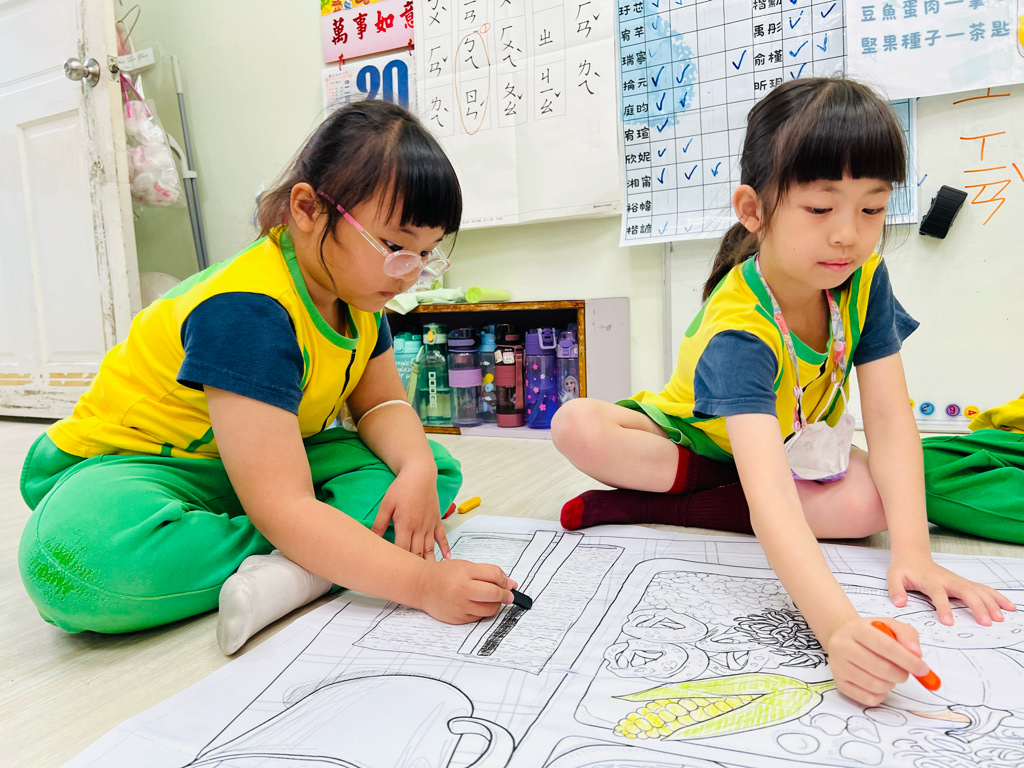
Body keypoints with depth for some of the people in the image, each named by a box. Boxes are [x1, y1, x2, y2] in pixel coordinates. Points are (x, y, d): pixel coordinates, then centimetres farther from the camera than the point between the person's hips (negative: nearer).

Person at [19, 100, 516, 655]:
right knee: (71, 555, -41)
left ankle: (287, 575, -27)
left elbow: (380, 403, 1)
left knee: (435, 467, -7)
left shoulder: (357, 287, -6)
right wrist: (421, 582, -42)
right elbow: (285, 510, -38)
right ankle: (313, 565, -23)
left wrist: (417, 469, -21)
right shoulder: (247, 312, -33)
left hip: (260, 461, 7)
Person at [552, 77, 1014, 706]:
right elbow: (768, 495, -48)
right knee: (576, 426, -29)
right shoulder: (739, 328, -36)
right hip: (706, 441, -5)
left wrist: (912, 550, -32)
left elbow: (890, 419, -19)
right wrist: (837, 626, -61)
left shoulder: (864, 280, -18)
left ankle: (643, 507, -23)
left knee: (876, 499, -31)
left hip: (801, 448, 5)